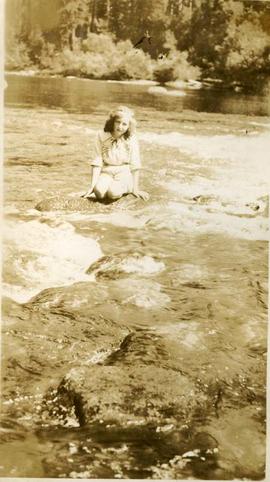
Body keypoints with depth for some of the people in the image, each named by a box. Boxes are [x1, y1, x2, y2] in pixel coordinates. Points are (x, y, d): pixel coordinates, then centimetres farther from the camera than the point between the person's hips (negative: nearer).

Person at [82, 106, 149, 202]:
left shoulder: (131, 139, -6)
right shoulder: (102, 136, -3)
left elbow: (135, 165, -4)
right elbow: (97, 162, -6)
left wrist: (135, 189, -4)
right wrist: (92, 186, -11)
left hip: (124, 173, -2)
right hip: (106, 173, 2)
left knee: (113, 193, -32)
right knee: (99, 191, -30)